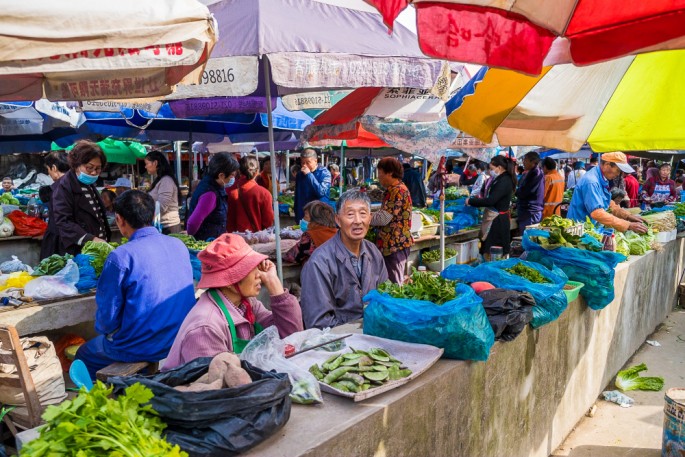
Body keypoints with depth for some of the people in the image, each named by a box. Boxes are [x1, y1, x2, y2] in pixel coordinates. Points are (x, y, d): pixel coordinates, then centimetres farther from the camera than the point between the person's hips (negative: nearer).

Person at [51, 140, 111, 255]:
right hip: (76, 253, -7)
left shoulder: (90, 185, 15)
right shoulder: (64, 186, -10)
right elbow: (63, 222, -19)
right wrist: (91, 239, -29)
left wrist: (104, 242, 10)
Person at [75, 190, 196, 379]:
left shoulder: (120, 257, -19)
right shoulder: (179, 245, -1)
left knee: (83, 356, 24)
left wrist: (104, 329, 11)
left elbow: (108, 316, -11)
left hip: (142, 348, -6)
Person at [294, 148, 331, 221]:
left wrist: (309, 175, -21)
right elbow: (297, 197, 13)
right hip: (302, 215, 4)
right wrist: (296, 216, 12)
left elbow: (322, 192, -22)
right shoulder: (300, 174, 6)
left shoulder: (324, 172, -8)